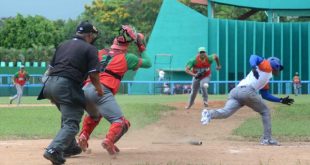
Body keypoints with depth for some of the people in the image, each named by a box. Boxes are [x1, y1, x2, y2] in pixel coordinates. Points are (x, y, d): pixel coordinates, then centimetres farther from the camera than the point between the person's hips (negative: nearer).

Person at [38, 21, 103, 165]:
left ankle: (69, 147, 32)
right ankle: (54, 150, -28)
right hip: (67, 86, -8)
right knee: (71, 123, -8)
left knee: (68, 116, 28)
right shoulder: (90, 49, 2)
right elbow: (93, 75, -5)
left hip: (50, 83, 8)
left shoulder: (63, 45, 22)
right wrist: (99, 89, 15)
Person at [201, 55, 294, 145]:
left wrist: (281, 100, 42)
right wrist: (254, 68, -23)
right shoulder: (266, 65, 15)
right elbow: (253, 57, -2)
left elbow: (265, 95, 41)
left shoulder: (266, 80, 38)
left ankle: (209, 114, -41)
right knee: (265, 111, 10)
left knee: (226, 112, -15)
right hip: (247, 90, -8)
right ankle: (267, 139, 9)